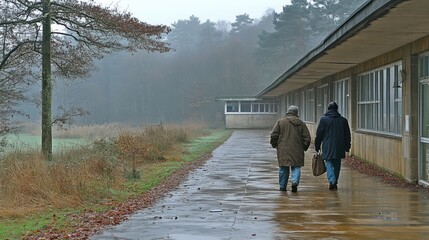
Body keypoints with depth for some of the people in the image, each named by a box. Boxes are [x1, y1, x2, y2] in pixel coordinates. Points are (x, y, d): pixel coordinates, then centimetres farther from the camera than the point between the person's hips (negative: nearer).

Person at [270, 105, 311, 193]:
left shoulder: (280, 122, 1)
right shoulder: (301, 123, 5)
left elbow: (273, 135, -2)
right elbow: (307, 137, 6)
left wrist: (274, 144, 13)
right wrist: (304, 147, 18)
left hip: (283, 150, 0)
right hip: (297, 150, 0)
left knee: (283, 168, 9)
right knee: (296, 167, 6)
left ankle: (282, 186, 15)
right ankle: (295, 182, -17)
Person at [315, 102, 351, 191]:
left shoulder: (323, 119, -3)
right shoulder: (343, 120, 7)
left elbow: (319, 134, -2)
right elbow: (347, 135, 11)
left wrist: (317, 147, 5)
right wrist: (347, 148, 18)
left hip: (327, 147, -3)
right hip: (339, 148, 3)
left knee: (329, 164, -1)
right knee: (337, 165, 11)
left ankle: (332, 181, -19)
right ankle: (335, 183, 16)